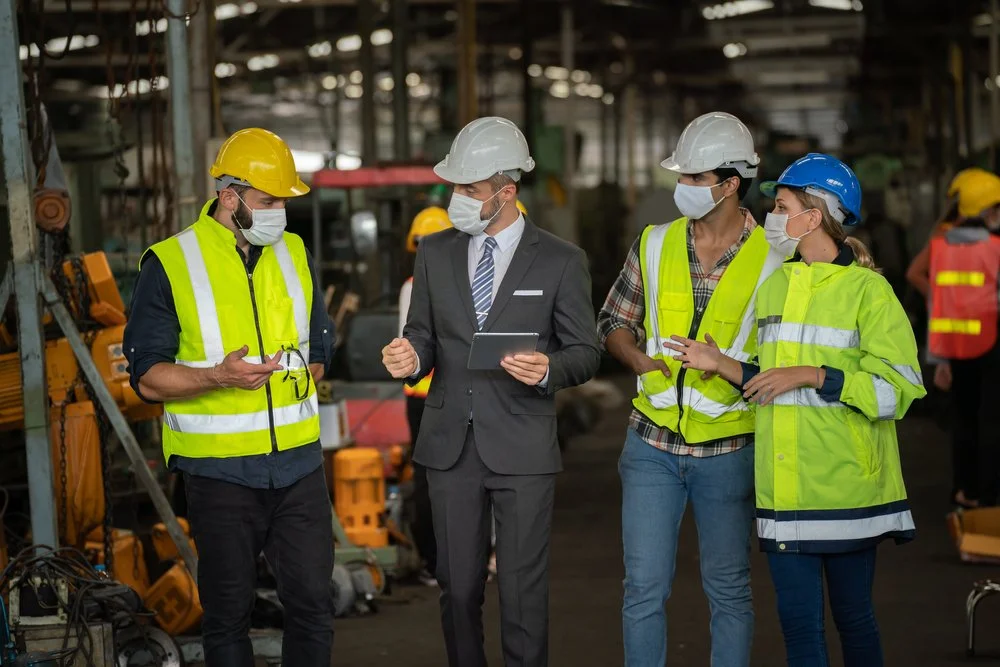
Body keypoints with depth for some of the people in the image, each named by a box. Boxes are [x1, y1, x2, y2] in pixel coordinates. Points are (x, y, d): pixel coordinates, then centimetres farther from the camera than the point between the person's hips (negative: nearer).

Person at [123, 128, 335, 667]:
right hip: (219, 472, -4)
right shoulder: (169, 264, -6)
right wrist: (220, 377, -23)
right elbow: (148, 377, -8)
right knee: (228, 613, 5)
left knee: (312, 602, 3)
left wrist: (278, 391, 6)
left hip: (297, 462, 4)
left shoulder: (293, 254, 10)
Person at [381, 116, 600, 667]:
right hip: (450, 445, 3)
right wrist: (410, 357, -12)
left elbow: (585, 352, 0)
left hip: (522, 449, -3)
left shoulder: (560, 262, -2)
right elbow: (423, 334, 12)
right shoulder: (436, 253, 7)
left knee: (523, 591, 0)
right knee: (458, 587, 9)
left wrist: (549, 369, -21)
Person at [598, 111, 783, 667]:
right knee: (644, 587, 3)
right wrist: (643, 361, -7)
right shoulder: (654, 245, 3)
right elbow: (615, 322, 13)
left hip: (728, 449, -2)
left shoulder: (771, 261, -7)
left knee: (729, 590, 8)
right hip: (652, 445, 2)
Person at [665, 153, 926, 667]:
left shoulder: (867, 290, -6)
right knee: (798, 623, 4)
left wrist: (810, 375, -17)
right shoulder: (773, 286, 13)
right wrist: (720, 364, 6)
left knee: (852, 617, 6)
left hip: (845, 488, -5)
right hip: (784, 488, 5)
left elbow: (897, 389, -13)